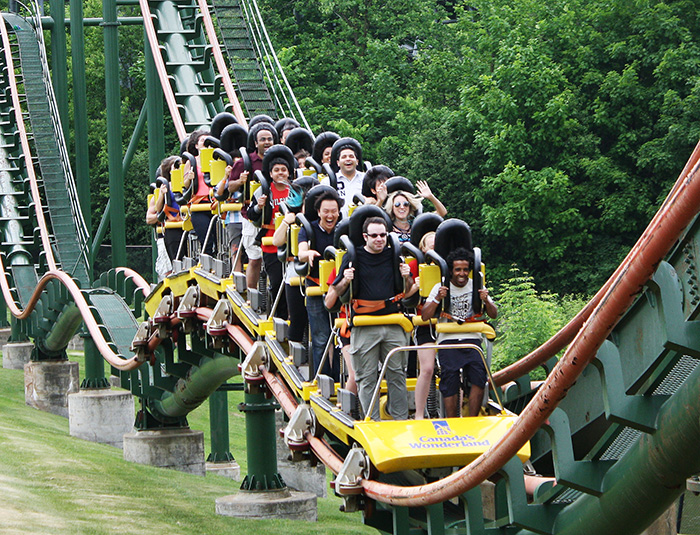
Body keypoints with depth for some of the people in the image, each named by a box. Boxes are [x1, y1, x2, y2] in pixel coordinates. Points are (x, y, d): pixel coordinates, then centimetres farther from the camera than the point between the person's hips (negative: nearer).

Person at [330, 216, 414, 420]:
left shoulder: (393, 256, 10)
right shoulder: (353, 257, 1)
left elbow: (408, 290, 17)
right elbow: (336, 292, 4)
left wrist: (407, 277, -4)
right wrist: (346, 280, -17)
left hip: (393, 324, 3)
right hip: (364, 326, -3)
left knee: (397, 374, 6)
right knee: (367, 377, -1)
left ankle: (401, 419, 12)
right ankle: (372, 421, 3)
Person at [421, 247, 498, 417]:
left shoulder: (476, 287, 11)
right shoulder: (440, 288, 7)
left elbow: (493, 314, 9)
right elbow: (425, 316, 0)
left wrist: (486, 301, -12)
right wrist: (437, 300, -16)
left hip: (472, 339, 1)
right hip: (448, 340, -1)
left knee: (479, 378, -19)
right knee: (450, 384, -13)